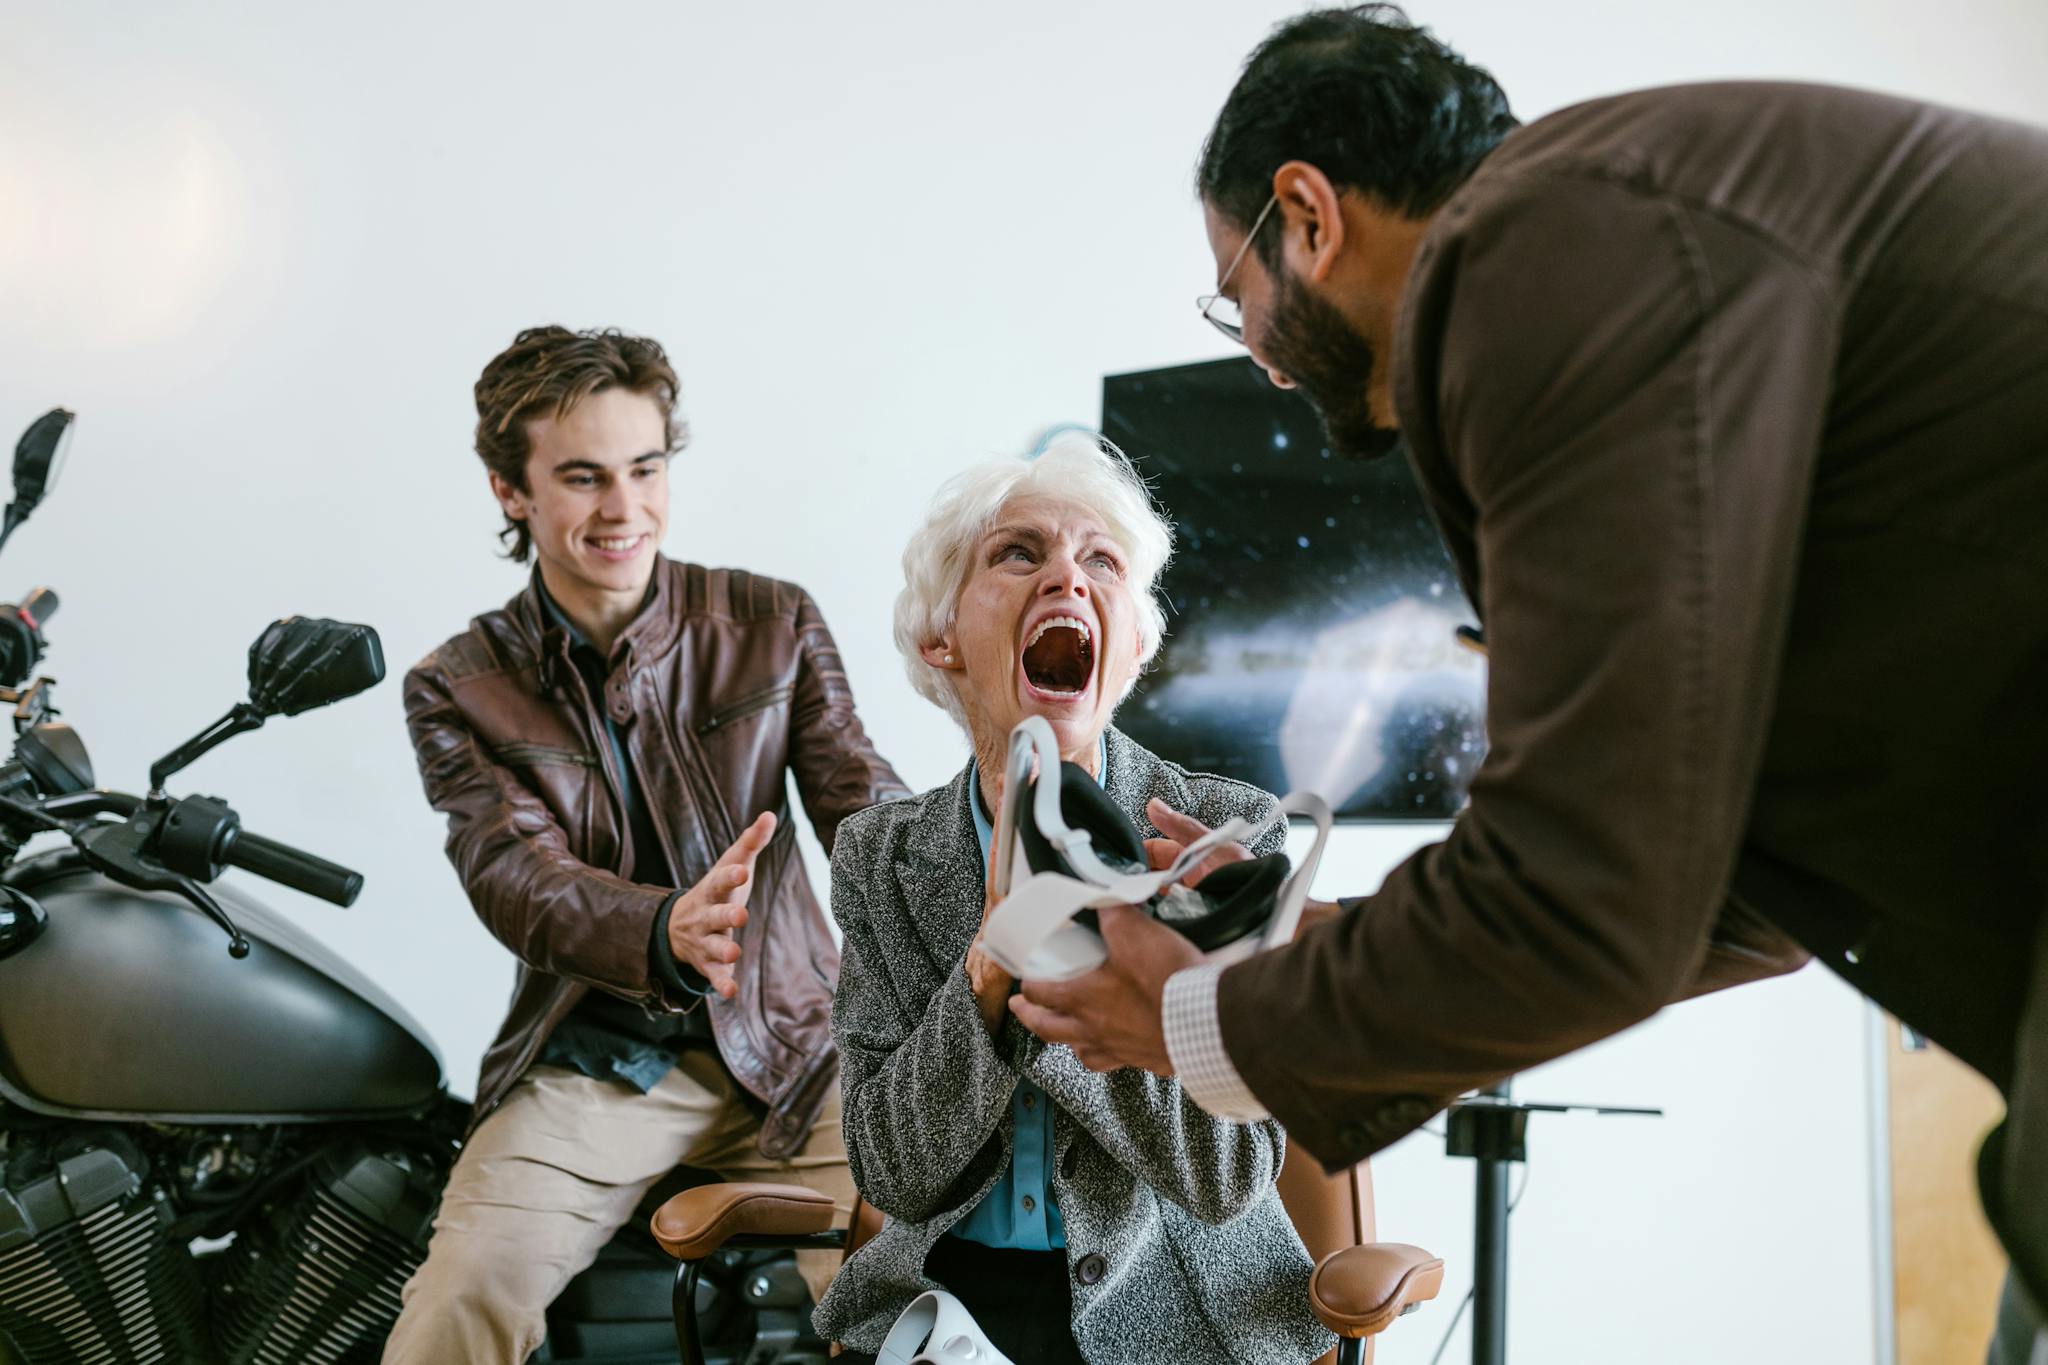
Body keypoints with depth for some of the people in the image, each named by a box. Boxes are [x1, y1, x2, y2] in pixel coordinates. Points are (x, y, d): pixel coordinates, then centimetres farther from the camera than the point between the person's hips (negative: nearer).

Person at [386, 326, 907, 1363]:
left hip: (786, 1046, 1)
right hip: (586, 1069, 0)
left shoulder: (774, 625, 2)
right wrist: (667, 933, -41)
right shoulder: (457, 689, -1)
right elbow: (518, 878, -17)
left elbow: (866, 810, -9)